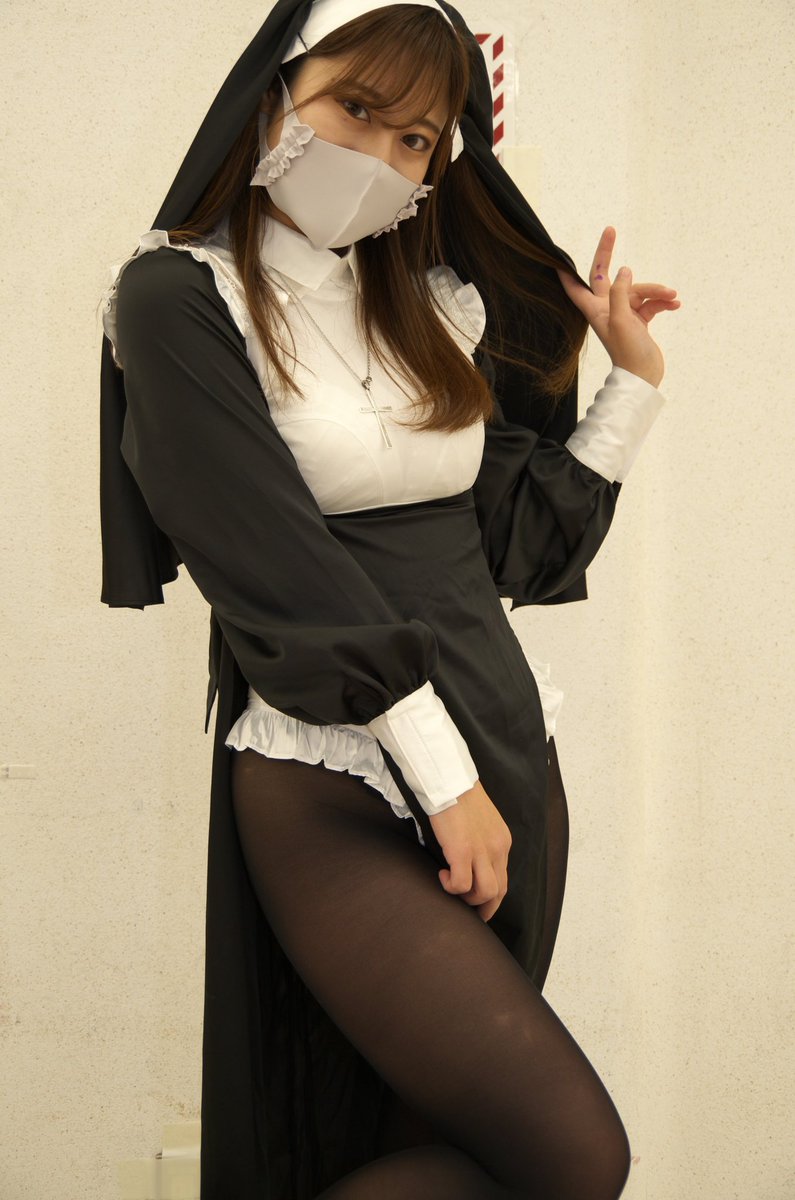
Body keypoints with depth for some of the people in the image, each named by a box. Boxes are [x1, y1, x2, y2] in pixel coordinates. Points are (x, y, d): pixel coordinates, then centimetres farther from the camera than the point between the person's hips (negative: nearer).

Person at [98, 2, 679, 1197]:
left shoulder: (431, 306, 13)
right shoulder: (181, 298, -6)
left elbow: (524, 542, 13)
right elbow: (280, 568, -14)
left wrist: (635, 382, 6)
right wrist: (440, 772, -15)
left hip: (507, 751, 7)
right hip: (336, 788, -7)